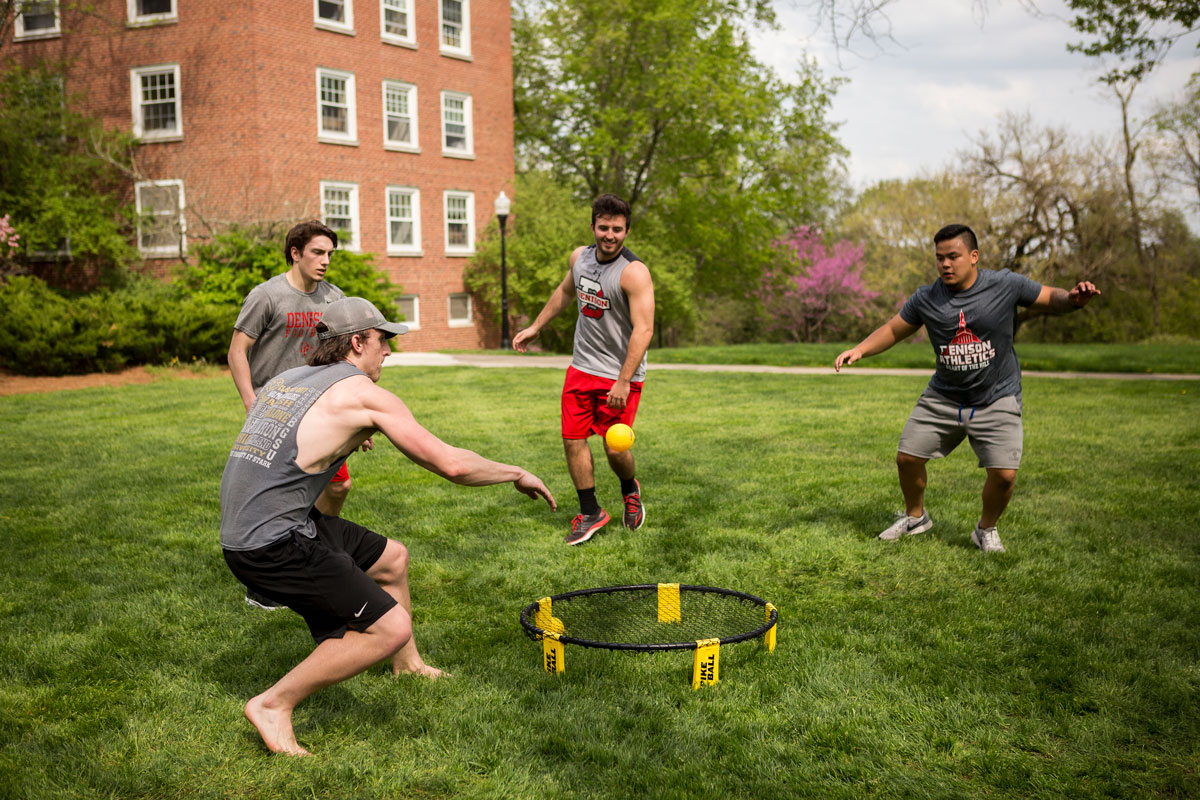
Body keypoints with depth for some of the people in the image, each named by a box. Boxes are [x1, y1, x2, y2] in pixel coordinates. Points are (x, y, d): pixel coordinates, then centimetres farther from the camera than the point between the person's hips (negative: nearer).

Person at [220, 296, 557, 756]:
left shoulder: (284, 380, 14)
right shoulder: (364, 394, -9)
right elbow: (452, 465, -13)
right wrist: (516, 474, 3)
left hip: (244, 526, 9)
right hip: (273, 545, -9)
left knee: (392, 558, 23)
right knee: (391, 627, -11)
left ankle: (407, 664, 44)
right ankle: (274, 704, -2)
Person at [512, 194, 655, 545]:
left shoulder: (634, 272, -19)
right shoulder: (580, 257, 3)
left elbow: (643, 330, -24)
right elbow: (565, 291, 24)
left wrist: (623, 381, -29)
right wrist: (536, 327, 28)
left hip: (621, 373, -6)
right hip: (582, 367, 6)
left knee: (615, 448, -5)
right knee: (573, 439, 3)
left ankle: (630, 489, 30)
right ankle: (591, 512, 18)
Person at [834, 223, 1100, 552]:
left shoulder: (1005, 285, -10)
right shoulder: (926, 298, -4)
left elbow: (1052, 300, 0)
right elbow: (893, 330, 6)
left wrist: (1074, 298, -23)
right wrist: (860, 349, -9)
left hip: (996, 401, -2)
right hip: (943, 398, 3)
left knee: (1004, 474, -13)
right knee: (906, 457, 1)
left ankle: (986, 529, 17)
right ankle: (915, 516, 31)